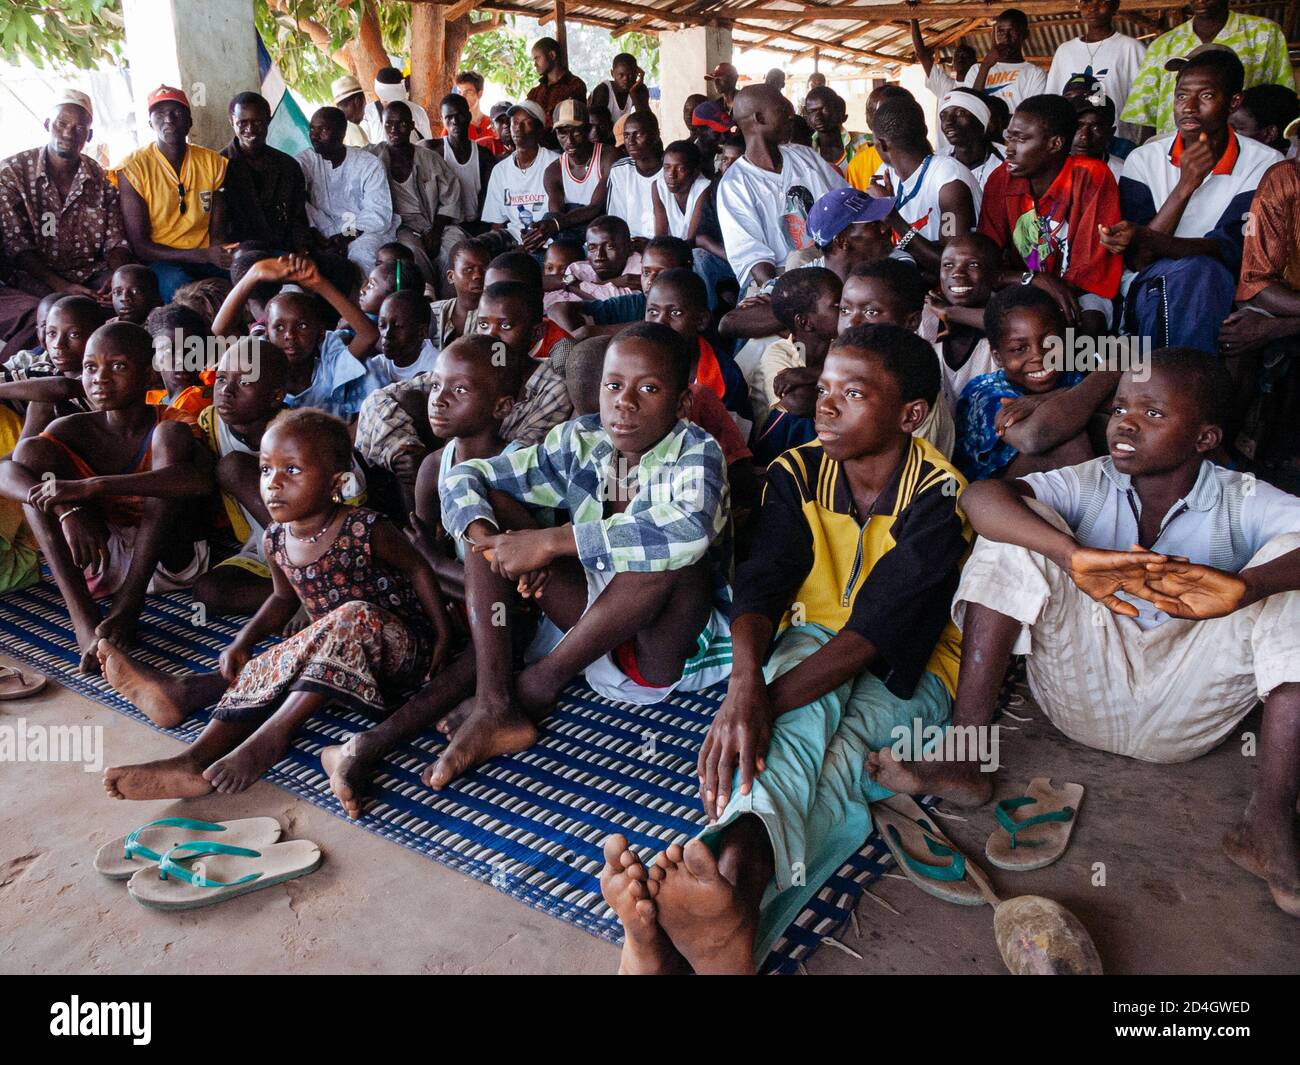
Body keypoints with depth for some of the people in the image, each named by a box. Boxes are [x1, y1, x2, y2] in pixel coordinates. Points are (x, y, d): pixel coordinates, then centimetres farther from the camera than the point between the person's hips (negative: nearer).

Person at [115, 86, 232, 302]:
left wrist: (226, 257, -19)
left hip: (205, 260, 3)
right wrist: (205, 255, -21)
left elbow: (218, 233, 7)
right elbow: (139, 246, -8)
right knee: (177, 282, -38)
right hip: (159, 262, -3)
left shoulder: (213, 163, 8)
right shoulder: (132, 168, -3)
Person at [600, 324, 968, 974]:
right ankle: (731, 912, -62)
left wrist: (769, 703, -38)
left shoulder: (939, 496, -15)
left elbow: (878, 627, -27)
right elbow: (761, 584, -16)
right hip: (813, 640, 2)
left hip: (906, 664, -2)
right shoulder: (797, 474, -2)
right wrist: (745, 686, -37)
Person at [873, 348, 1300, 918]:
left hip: (1185, 713, 0)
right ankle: (964, 756, -24)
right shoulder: (1089, 485, 0)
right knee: (1017, 530, -17)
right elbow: (980, 496, -20)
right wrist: (1074, 557, -38)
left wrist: (1242, 587, -43)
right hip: (1083, 693, 1)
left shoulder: (1244, 503, -1)